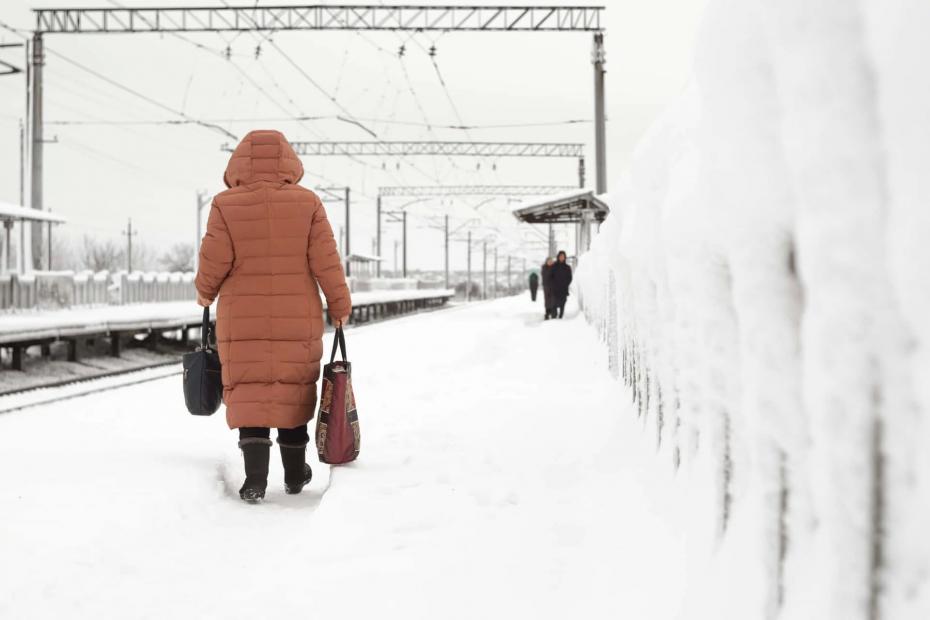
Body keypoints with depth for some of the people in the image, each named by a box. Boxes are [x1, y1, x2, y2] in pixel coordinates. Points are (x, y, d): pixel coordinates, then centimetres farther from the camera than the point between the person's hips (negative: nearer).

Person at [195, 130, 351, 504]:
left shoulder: (226, 206, -6)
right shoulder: (307, 203, -3)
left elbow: (213, 263, -6)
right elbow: (326, 261, -4)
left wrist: (205, 294, 14)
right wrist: (340, 305, 8)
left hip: (243, 322, -1)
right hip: (298, 320, 1)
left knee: (249, 395, 3)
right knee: (294, 391, 14)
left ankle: (255, 478, -8)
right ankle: (295, 474, 24)